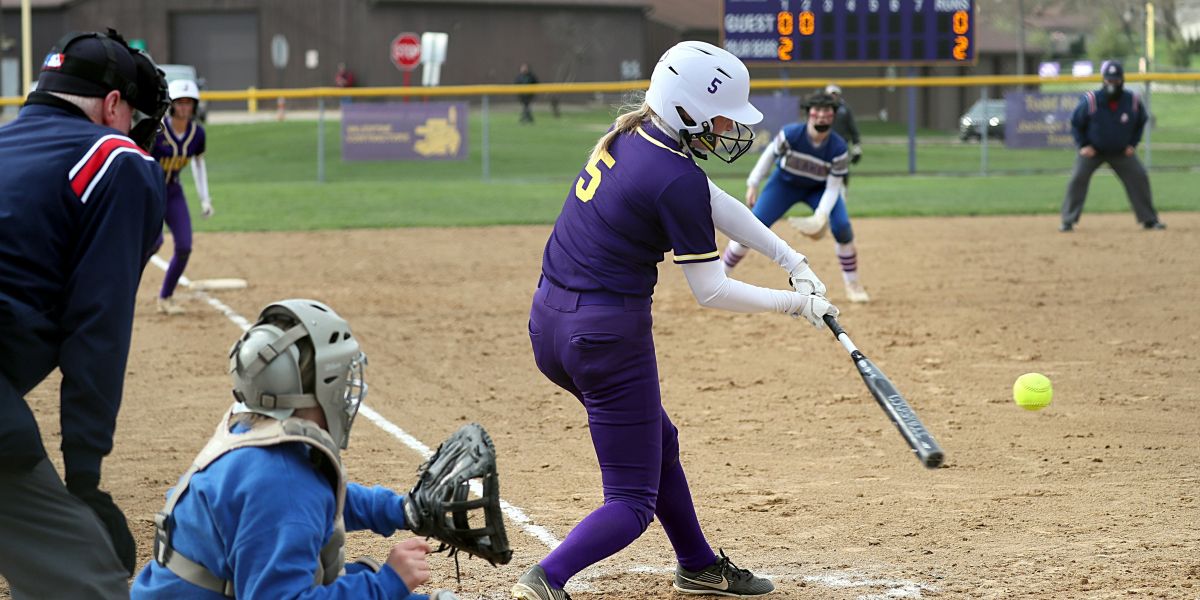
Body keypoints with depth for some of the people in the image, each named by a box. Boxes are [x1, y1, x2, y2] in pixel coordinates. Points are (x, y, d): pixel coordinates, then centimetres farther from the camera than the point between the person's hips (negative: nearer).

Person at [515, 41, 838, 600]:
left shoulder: (629, 134, 6)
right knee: (633, 501, -1)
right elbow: (710, 291, -14)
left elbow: (717, 205, 16)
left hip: (548, 322, 9)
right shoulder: (678, 180, -20)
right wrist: (795, 303, -3)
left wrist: (791, 259, 14)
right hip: (608, 335, -9)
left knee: (656, 442, 29)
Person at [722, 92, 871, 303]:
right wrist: (752, 185, -7)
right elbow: (771, 153, -10)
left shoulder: (838, 147, -28)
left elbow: (833, 187, -20)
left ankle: (853, 285, 2)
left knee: (842, 227, -18)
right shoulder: (790, 134, -30)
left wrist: (822, 215, -35)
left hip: (819, 189, 0)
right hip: (785, 184, 0)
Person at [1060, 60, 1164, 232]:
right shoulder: (1090, 100, -22)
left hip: (1121, 152, 2)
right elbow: (1076, 123, -6)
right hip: (1093, 150, -2)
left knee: (1139, 178, -5)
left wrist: (1133, 144, -1)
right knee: (1078, 179, -16)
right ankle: (1068, 221, -7)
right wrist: (1083, 145, -12)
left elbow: (1141, 121, 7)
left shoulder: (1133, 101, -15)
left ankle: (1149, 220, 8)